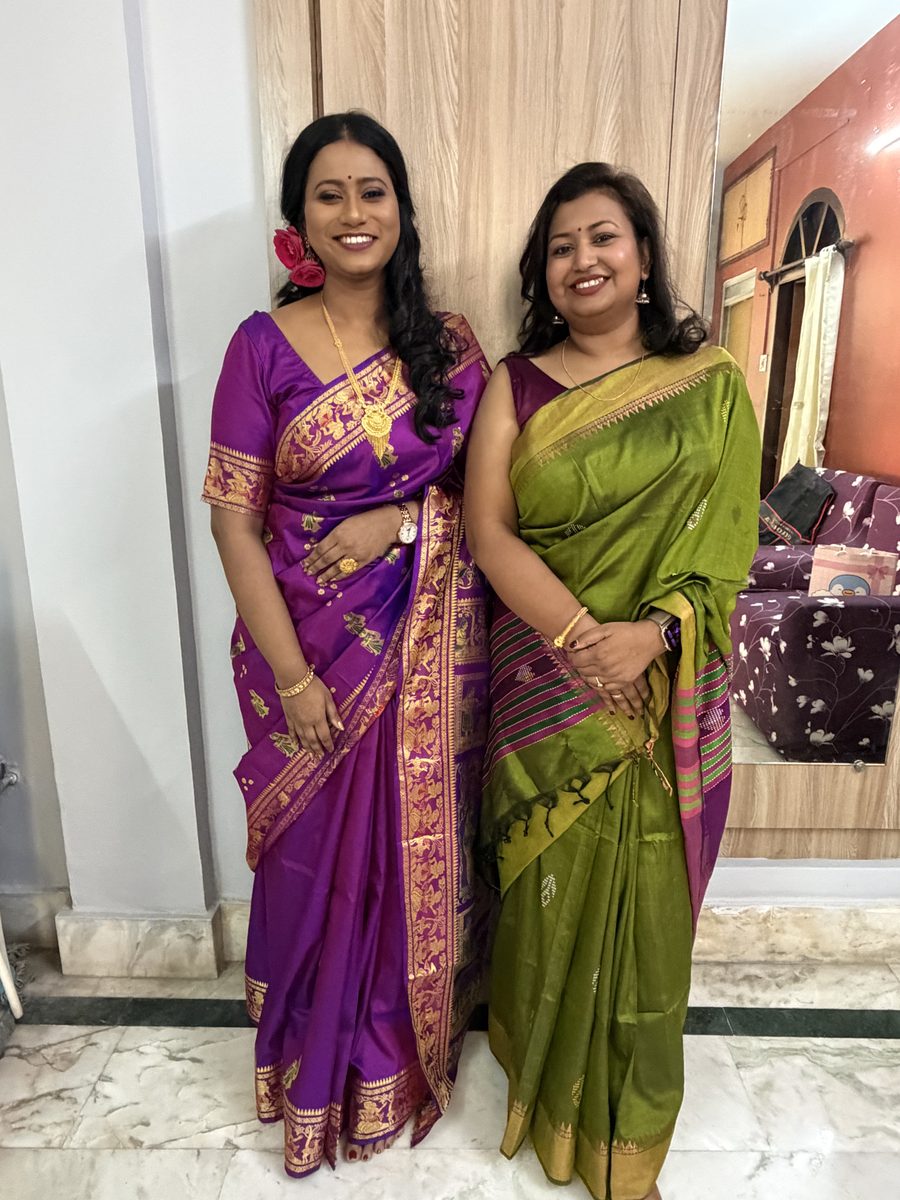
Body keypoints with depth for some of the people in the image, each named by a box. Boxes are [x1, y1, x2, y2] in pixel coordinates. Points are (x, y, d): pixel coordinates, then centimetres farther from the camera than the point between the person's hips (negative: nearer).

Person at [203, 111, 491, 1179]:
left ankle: (409, 1054, 44)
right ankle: (316, 1068, 44)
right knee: (316, 859, 14)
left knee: (422, 850, 15)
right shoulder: (264, 346, -3)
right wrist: (292, 676, -11)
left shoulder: (447, 344, 3)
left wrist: (400, 519, -11)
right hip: (310, 644, -1)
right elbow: (234, 519, -7)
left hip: (430, 648, 2)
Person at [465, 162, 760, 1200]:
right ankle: (547, 1089, 41)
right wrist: (582, 634, -18)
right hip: (545, 685, 0)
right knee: (553, 889, 11)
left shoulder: (710, 384, 3)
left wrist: (652, 631, -18)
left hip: (666, 689, 1)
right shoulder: (516, 384, 2)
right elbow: (488, 531, -7)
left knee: (645, 895, 12)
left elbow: (725, 540, -2)